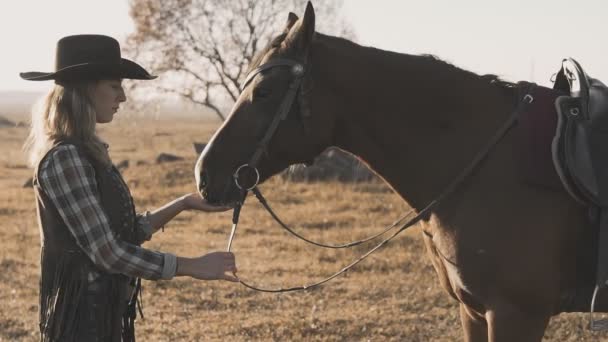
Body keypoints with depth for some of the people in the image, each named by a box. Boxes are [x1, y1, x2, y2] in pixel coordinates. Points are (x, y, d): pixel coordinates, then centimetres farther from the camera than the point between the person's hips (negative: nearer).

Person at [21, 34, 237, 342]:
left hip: (107, 309, 10)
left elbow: (128, 233, 15)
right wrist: (194, 266, -17)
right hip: (83, 313, -10)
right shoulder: (64, 158, -19)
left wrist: (185, 203, 9)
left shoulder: (88, 152, 10)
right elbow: (108, 252, -22)